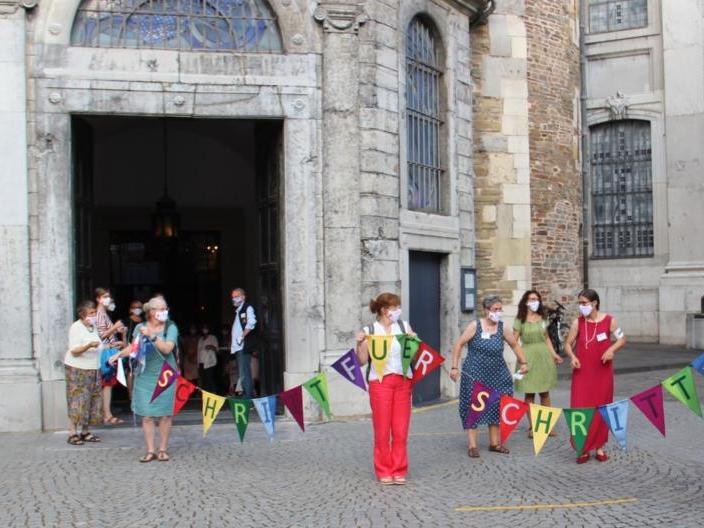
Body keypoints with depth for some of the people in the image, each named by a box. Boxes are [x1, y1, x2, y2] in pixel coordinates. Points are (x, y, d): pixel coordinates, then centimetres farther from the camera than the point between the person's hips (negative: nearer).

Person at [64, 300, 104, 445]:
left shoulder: (93, 326, 11)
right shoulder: (76, 328, -12)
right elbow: (74, 351, -18)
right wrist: (89, 345, -32)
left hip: (92, 370, 7)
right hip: (77, 369, -7)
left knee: (91, 401, 4)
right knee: (77, 402, -7)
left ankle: (85, 432, 11)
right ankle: (72, 433, -4)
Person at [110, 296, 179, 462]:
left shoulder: (171, 327, -5)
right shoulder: (140, 327, 3)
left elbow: (167, 349, -18)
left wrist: (152, 336, -26)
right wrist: (119, 354, 2)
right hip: (145, 376, 2)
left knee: (165, 414, 2)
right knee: (147, 415, 0)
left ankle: (163, 450, 14)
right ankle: (150, 451, 8)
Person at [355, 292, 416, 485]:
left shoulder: (404, 325, 10)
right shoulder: (369, 331, 2)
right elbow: (362, 360, 1)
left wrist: (414, 340, -7)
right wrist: (359, 343, -15)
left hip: (403, 381, 3)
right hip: (380, 382, -2)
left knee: (401, 430, 3)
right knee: (382, 429, 0)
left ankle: (399, 471, 14)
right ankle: (384, 471, 12)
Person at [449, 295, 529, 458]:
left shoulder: (502, 328, 3)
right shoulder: (475, 325, -8)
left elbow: (515, 345, 17)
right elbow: (459, 344, -6)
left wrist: (523, 362, 8)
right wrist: (455, 367, -11)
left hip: (496, 374, 4)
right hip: (474, 374, -4)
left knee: (496, 407, 9)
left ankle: (494, 442, 23)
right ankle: (472, 445, 4)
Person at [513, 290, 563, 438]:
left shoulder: (542, 318, 10)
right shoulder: (520, 320, -3)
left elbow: (547, 338, 16)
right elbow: (514, 341, -5)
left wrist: (553, 354, 7)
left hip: (543, 356, 4)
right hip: (528, 357, -4)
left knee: (545, 392, 8)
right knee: (529, 393, 1)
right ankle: (532, 427, 8)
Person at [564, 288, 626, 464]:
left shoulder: (609, 320, -4)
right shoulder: (578, 322, -2)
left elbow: (622, 339, 5)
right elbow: (568, 343, 3)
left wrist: (611, 349, -13)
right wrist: (572, 357, -16)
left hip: (602, 372, 0)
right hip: (582, 372, 0)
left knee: (601, 409, 8)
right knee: (580, 409, -5)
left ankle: (599, 447, 20)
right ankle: (583, 449, 4)